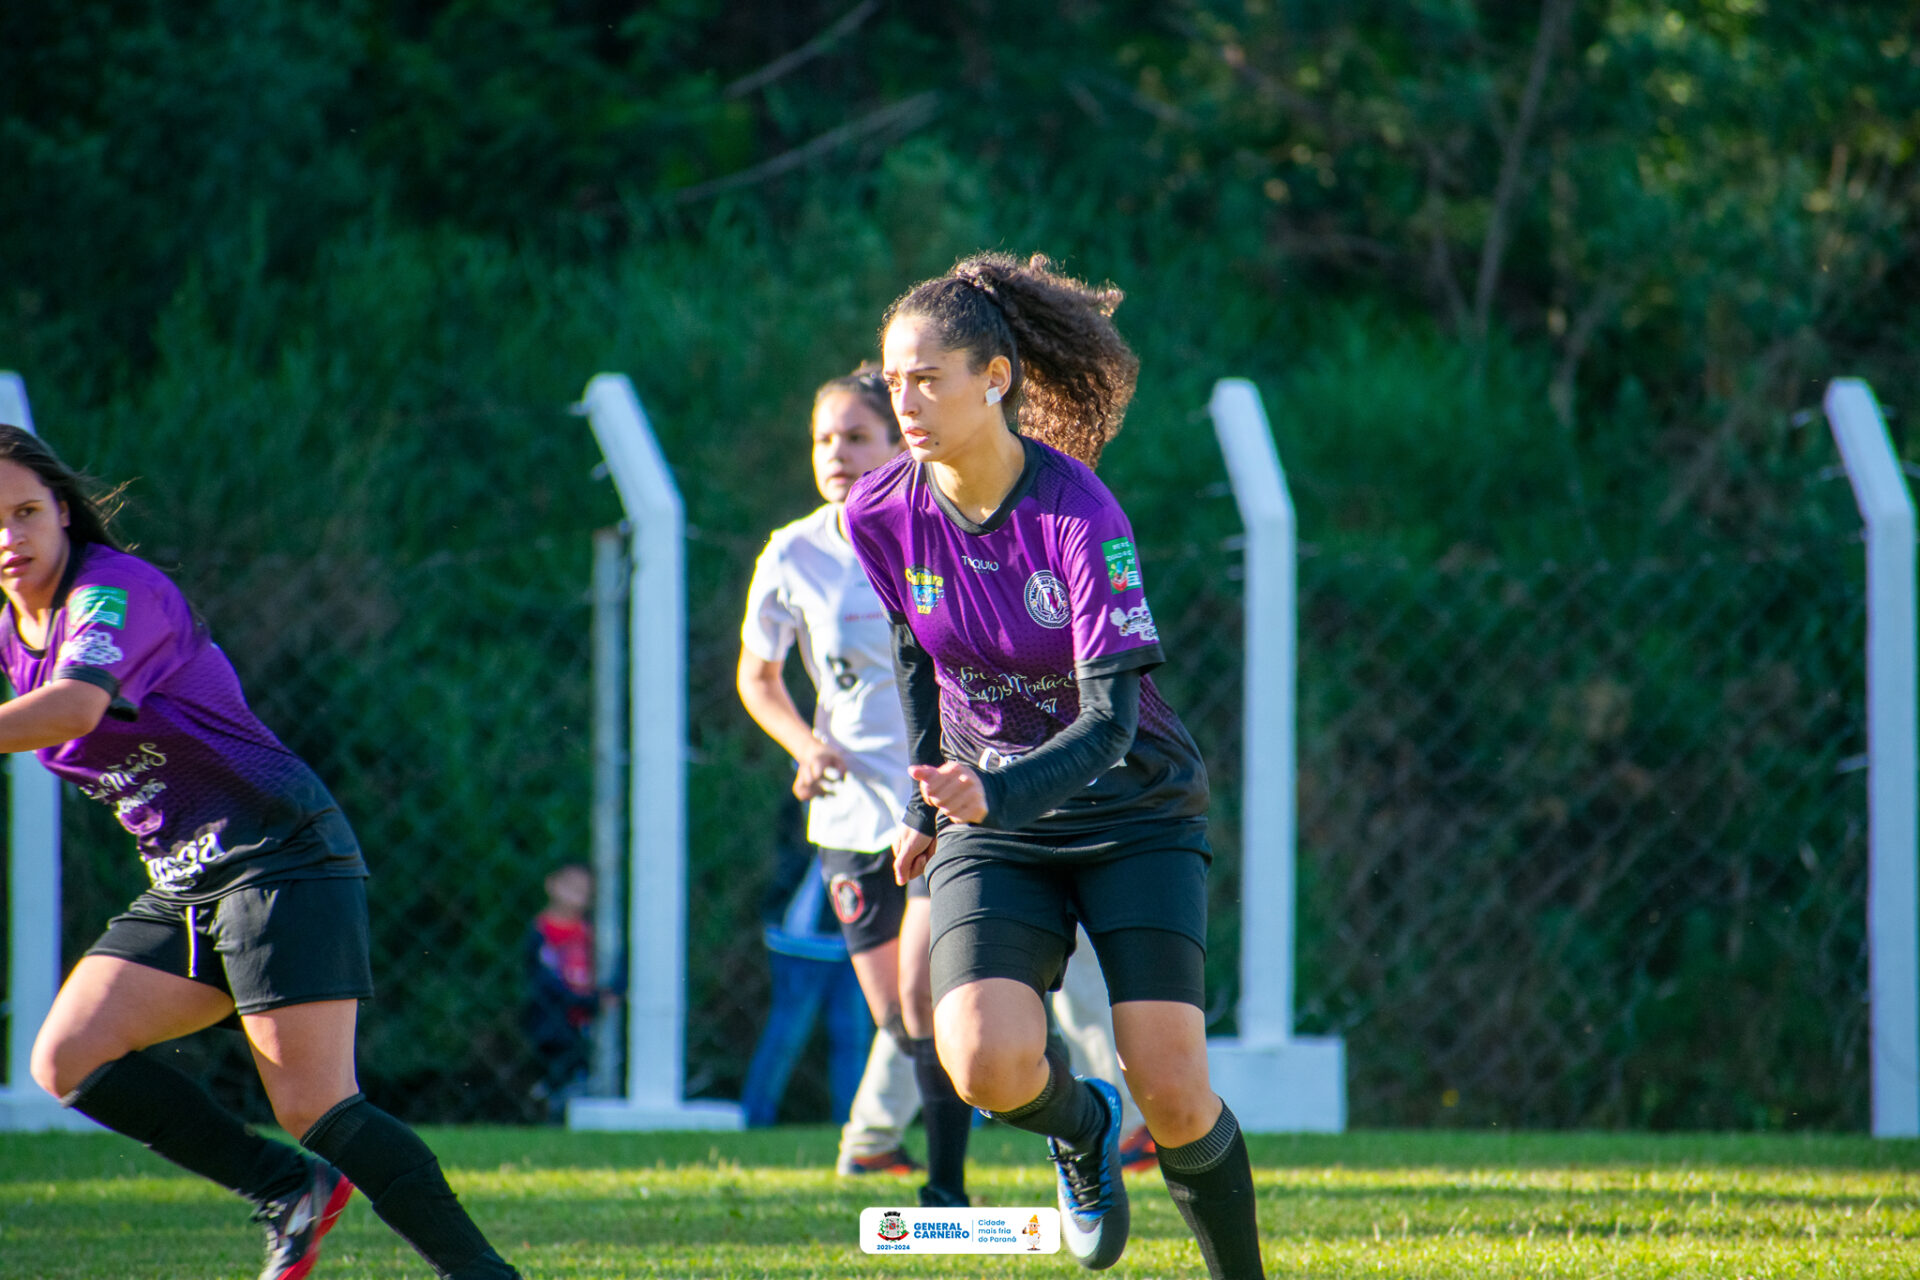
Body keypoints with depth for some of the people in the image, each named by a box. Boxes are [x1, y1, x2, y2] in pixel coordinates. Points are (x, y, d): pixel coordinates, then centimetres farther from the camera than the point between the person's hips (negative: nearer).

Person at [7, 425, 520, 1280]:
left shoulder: (117, 591, -17)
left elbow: (76, 705, -37)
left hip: (282, 861, -9)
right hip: (181, 889, 9)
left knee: (315, 1109, -18)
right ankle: (292, 1192, -1)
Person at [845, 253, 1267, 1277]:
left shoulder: (1077, 513, -23)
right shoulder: (881, 513, -8)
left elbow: (1110, 719, -28)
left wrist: (993, 793, -43)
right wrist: (929, 801, 20)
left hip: (1134, 813, -3)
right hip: (992, 826, 3)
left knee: (1171, 1095, -13)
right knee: (987, 1065, -21)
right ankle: (1080, 1130, 14)